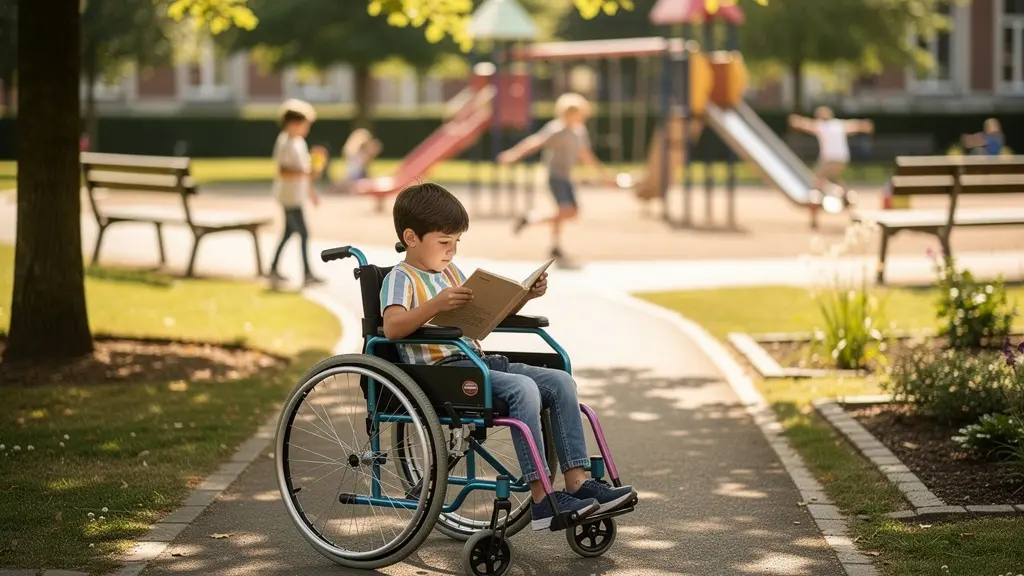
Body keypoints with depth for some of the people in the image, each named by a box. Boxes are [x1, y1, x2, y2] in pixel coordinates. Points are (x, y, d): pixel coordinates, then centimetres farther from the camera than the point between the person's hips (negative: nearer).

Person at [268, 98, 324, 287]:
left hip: (297, 195, 10)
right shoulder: (286, 143, -18)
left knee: (289, 232, 15)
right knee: (303, 233, -9)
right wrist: (307, 173, -32)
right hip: (289, 196, -10)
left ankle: (273, 270, 22)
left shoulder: (299, 142, 11)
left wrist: (311, 192, 23)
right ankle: (307, 274, -6)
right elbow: (282, 171, -24)